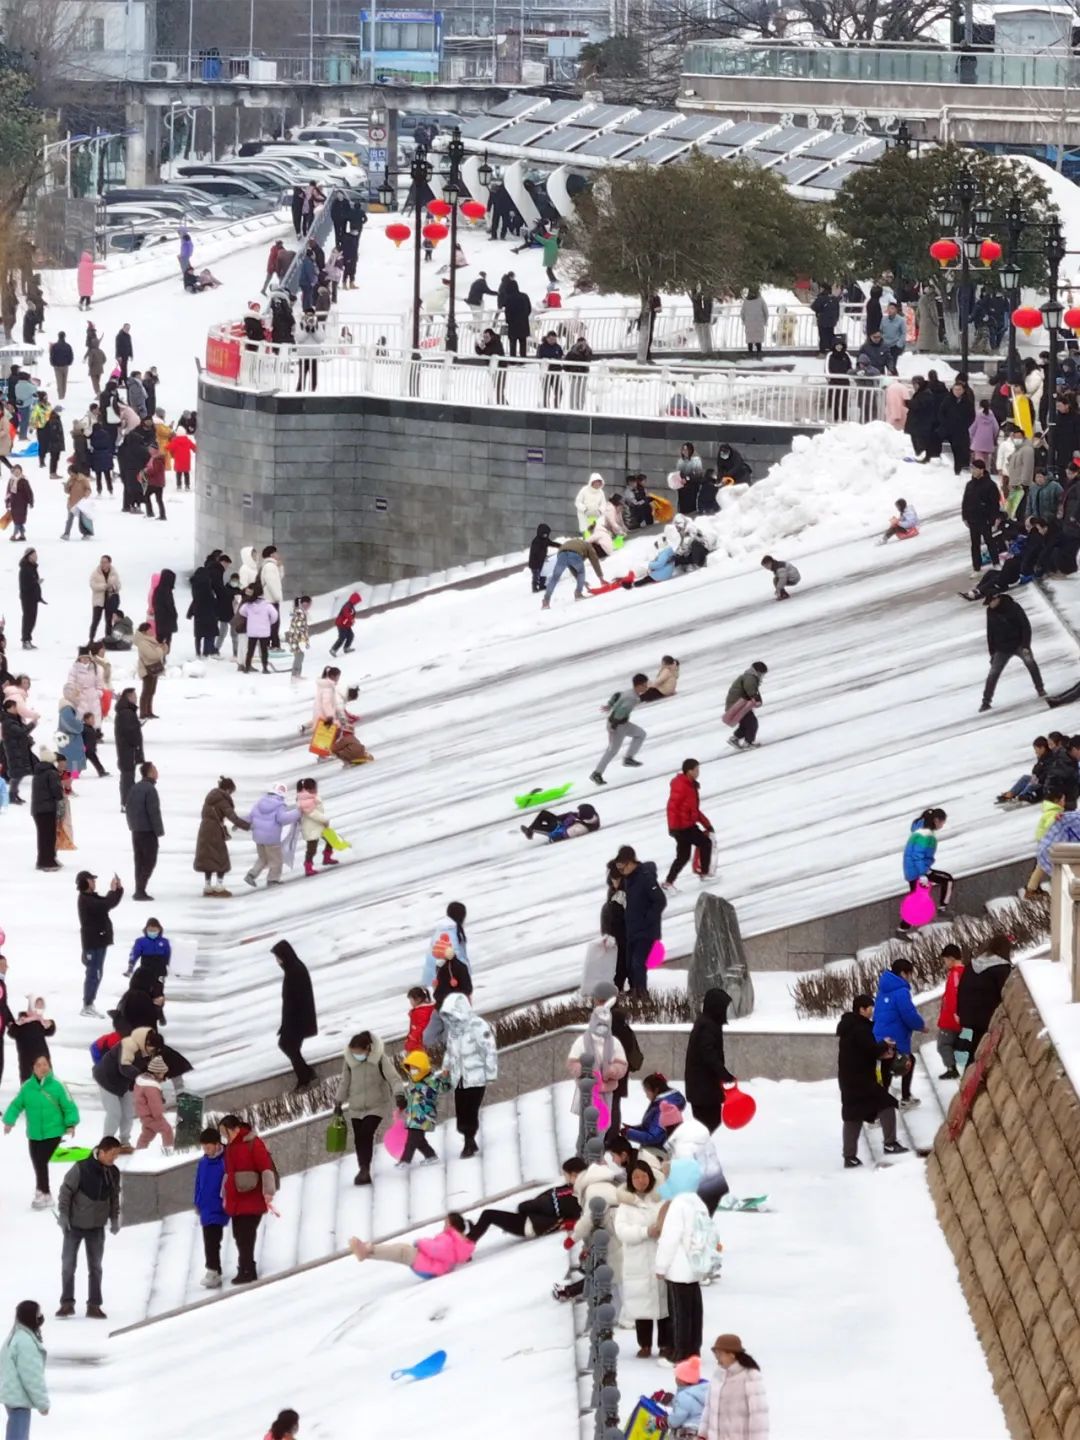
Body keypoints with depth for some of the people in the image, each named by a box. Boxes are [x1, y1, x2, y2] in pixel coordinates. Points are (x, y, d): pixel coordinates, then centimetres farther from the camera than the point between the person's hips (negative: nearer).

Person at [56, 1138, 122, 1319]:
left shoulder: (113, 1173, -3)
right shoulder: (81, 1168, -19)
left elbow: (114, 1197, 10)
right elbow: (66, 1190, -13)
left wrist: (114, 1218, 5)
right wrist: (63, 1214, -15)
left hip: (97, 1227, 4)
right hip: (74, 1224, -4)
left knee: (95, 1266, 7)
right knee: (68, 1264, 2)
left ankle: (94, 1305, 13)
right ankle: (67, 1303, 13)